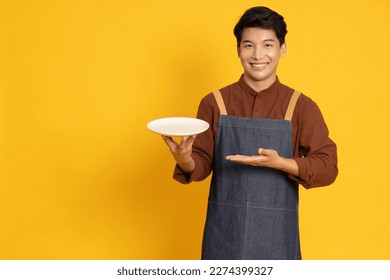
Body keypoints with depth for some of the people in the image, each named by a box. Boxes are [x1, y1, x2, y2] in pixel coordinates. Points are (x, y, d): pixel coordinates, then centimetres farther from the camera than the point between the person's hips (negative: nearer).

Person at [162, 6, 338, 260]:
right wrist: (186, 160, -20)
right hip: (223, 233, 1)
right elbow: (202, 165, 3)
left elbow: (328, 168, -6)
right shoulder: (214, 103, 1)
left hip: (276, 236, -1)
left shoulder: (301, 107, -2)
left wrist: (280, 163, -21)